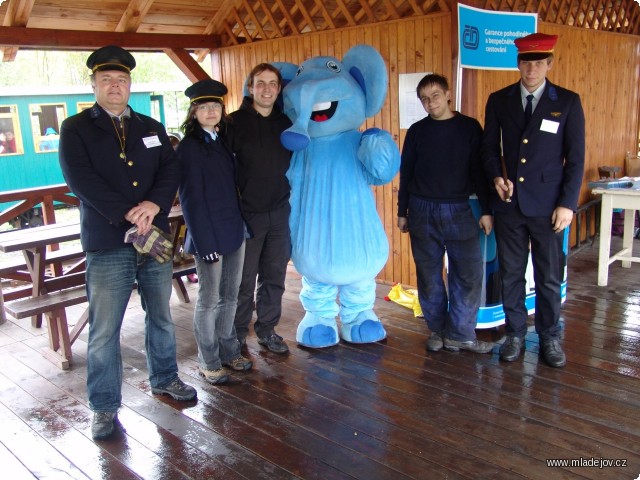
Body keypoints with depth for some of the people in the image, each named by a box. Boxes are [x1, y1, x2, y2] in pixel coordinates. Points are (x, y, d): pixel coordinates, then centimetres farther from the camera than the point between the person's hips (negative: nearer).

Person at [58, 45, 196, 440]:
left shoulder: (152, 128, 13)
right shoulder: (76, 129, 1)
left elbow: (171, 170, 2)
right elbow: (81, 179, -12)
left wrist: (153, 205, -17)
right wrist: (128, 214, -20)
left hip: (155, 237, 4)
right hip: (107, 244, -4)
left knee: (161, 316, 16)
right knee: (104, 331, 1)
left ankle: (165, 378, 36)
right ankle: (105, 407, 16)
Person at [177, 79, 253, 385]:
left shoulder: (223, 141, 10)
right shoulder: (189, 146, -9)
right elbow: (190, 198, -13)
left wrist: (242, 224, 5)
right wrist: (204, 241, -17)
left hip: (234, 230, 6)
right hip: (209, 234, -6)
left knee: (230, 295, 15)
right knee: (209, 299, 5)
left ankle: (228, 351, 30)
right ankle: (209, 362, 19)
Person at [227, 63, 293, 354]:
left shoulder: (287, 122, 6)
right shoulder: (235, 122, -6)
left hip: (280, 213, 4)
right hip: (248, 214, -3)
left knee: (274, 277, 12)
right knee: (244, 280, 5)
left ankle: (267, 329, 28)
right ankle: (237, 335, 21)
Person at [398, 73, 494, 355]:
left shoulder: (469, 127, 1)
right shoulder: (417, 131, 5)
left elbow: (480, 170, 2)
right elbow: (406, 173, 9)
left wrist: (486, 210, -1)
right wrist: (402, 212, 10)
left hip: (458, 210, -1)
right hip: (422, 211, 1)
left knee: (469, 273, -3)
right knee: (429, 275, 6)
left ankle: (460, 334, 10)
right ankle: (437, 330, 21)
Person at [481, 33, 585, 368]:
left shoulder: (568, 102, 0)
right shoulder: (499, 100, 5)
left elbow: (575, 158, -1)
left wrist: (567, 203, -7)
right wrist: (496, 177, -9)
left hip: (548, 206, -1)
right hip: (509, 203, 2)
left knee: (549, 277, 8)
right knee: (510, 274, 10)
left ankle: (549, 337, 24)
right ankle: (515, 333, 25)